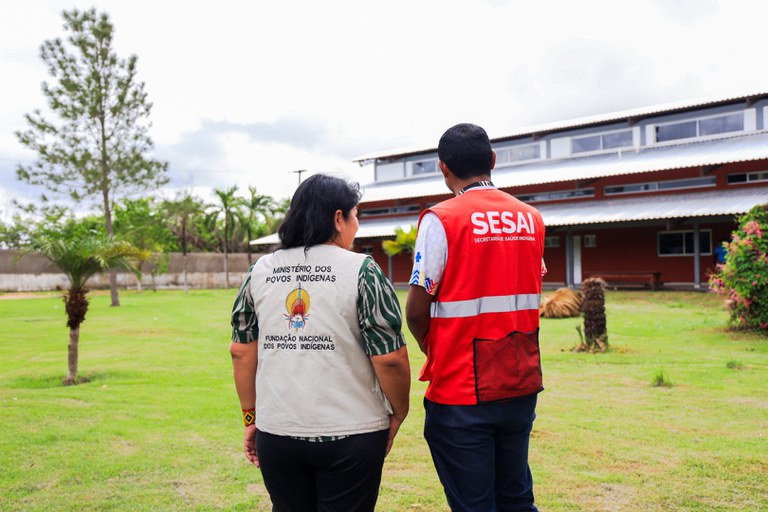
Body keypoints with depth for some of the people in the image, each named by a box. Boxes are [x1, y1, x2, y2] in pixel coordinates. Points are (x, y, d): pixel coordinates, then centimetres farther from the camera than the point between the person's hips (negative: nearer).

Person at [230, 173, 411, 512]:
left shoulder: (261, 271, 4)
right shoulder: (361, 270, -9)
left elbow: (241, 352, 7)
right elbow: (390, 359, -12)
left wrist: (251, 417, 16)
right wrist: (398, 414, 4)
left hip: (275, 433, 4)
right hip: (350, 434, -4)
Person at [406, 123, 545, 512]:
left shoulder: (441, 219, -12)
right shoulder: (531, 219, 6)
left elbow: (416, 311, -11)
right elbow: (530, 300, 11)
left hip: (462, 393, -5)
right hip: (522, 385, 6)